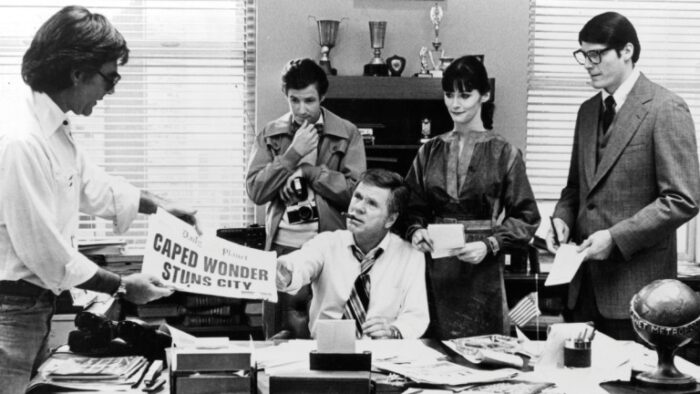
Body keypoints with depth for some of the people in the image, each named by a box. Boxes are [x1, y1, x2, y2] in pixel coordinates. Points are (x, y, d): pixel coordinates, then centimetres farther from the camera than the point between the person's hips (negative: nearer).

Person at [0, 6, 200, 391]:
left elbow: (91, 185, 24)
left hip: (35, 303, 9)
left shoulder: (55, 129, 5)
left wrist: (159, 205, 21)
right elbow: (46, 253, -21)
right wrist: (122, 286, -12)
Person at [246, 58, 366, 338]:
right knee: (279, 338, 6)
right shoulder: (270, 135, 9)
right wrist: (294, 153, -8)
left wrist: (307, 169, -10)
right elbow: (255, 191, -2)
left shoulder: (347, 134, 4)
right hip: (282, 247, 2)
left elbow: (355, 192, -5)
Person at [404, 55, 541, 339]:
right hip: (435, 272, 3)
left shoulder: (504, 153, 0)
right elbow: (414, 207, 14)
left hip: (482, 271, -2)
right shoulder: (430, 152, 11)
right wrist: (415, 231, -6)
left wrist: (490, 245, -13)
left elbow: (526, 217, -1)